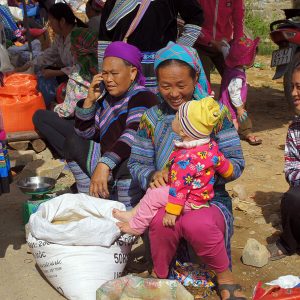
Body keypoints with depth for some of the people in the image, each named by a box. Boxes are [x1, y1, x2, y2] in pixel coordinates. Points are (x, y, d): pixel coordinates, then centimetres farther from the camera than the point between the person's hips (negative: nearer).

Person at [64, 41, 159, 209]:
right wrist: (90, 99, -3)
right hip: (109, 171, 9)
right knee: (73, 143, 13)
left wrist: (104, 165, -44)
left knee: (125, 159, -38)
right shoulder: (107, 99, 7)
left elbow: (132, 135, -33)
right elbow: (85, 133, 10)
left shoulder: (143, 97, -16)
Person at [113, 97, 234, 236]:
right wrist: (228, 171, 32)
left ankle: (136, 226, 7)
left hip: (190, 202, -10)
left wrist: (172, 212, -23)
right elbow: (224, 165, 9)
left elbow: (180, 187, -29)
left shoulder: (185, 158, -32)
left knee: (153, 196, -8)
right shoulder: (211, 146, -6)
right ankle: (135, 213, 21)